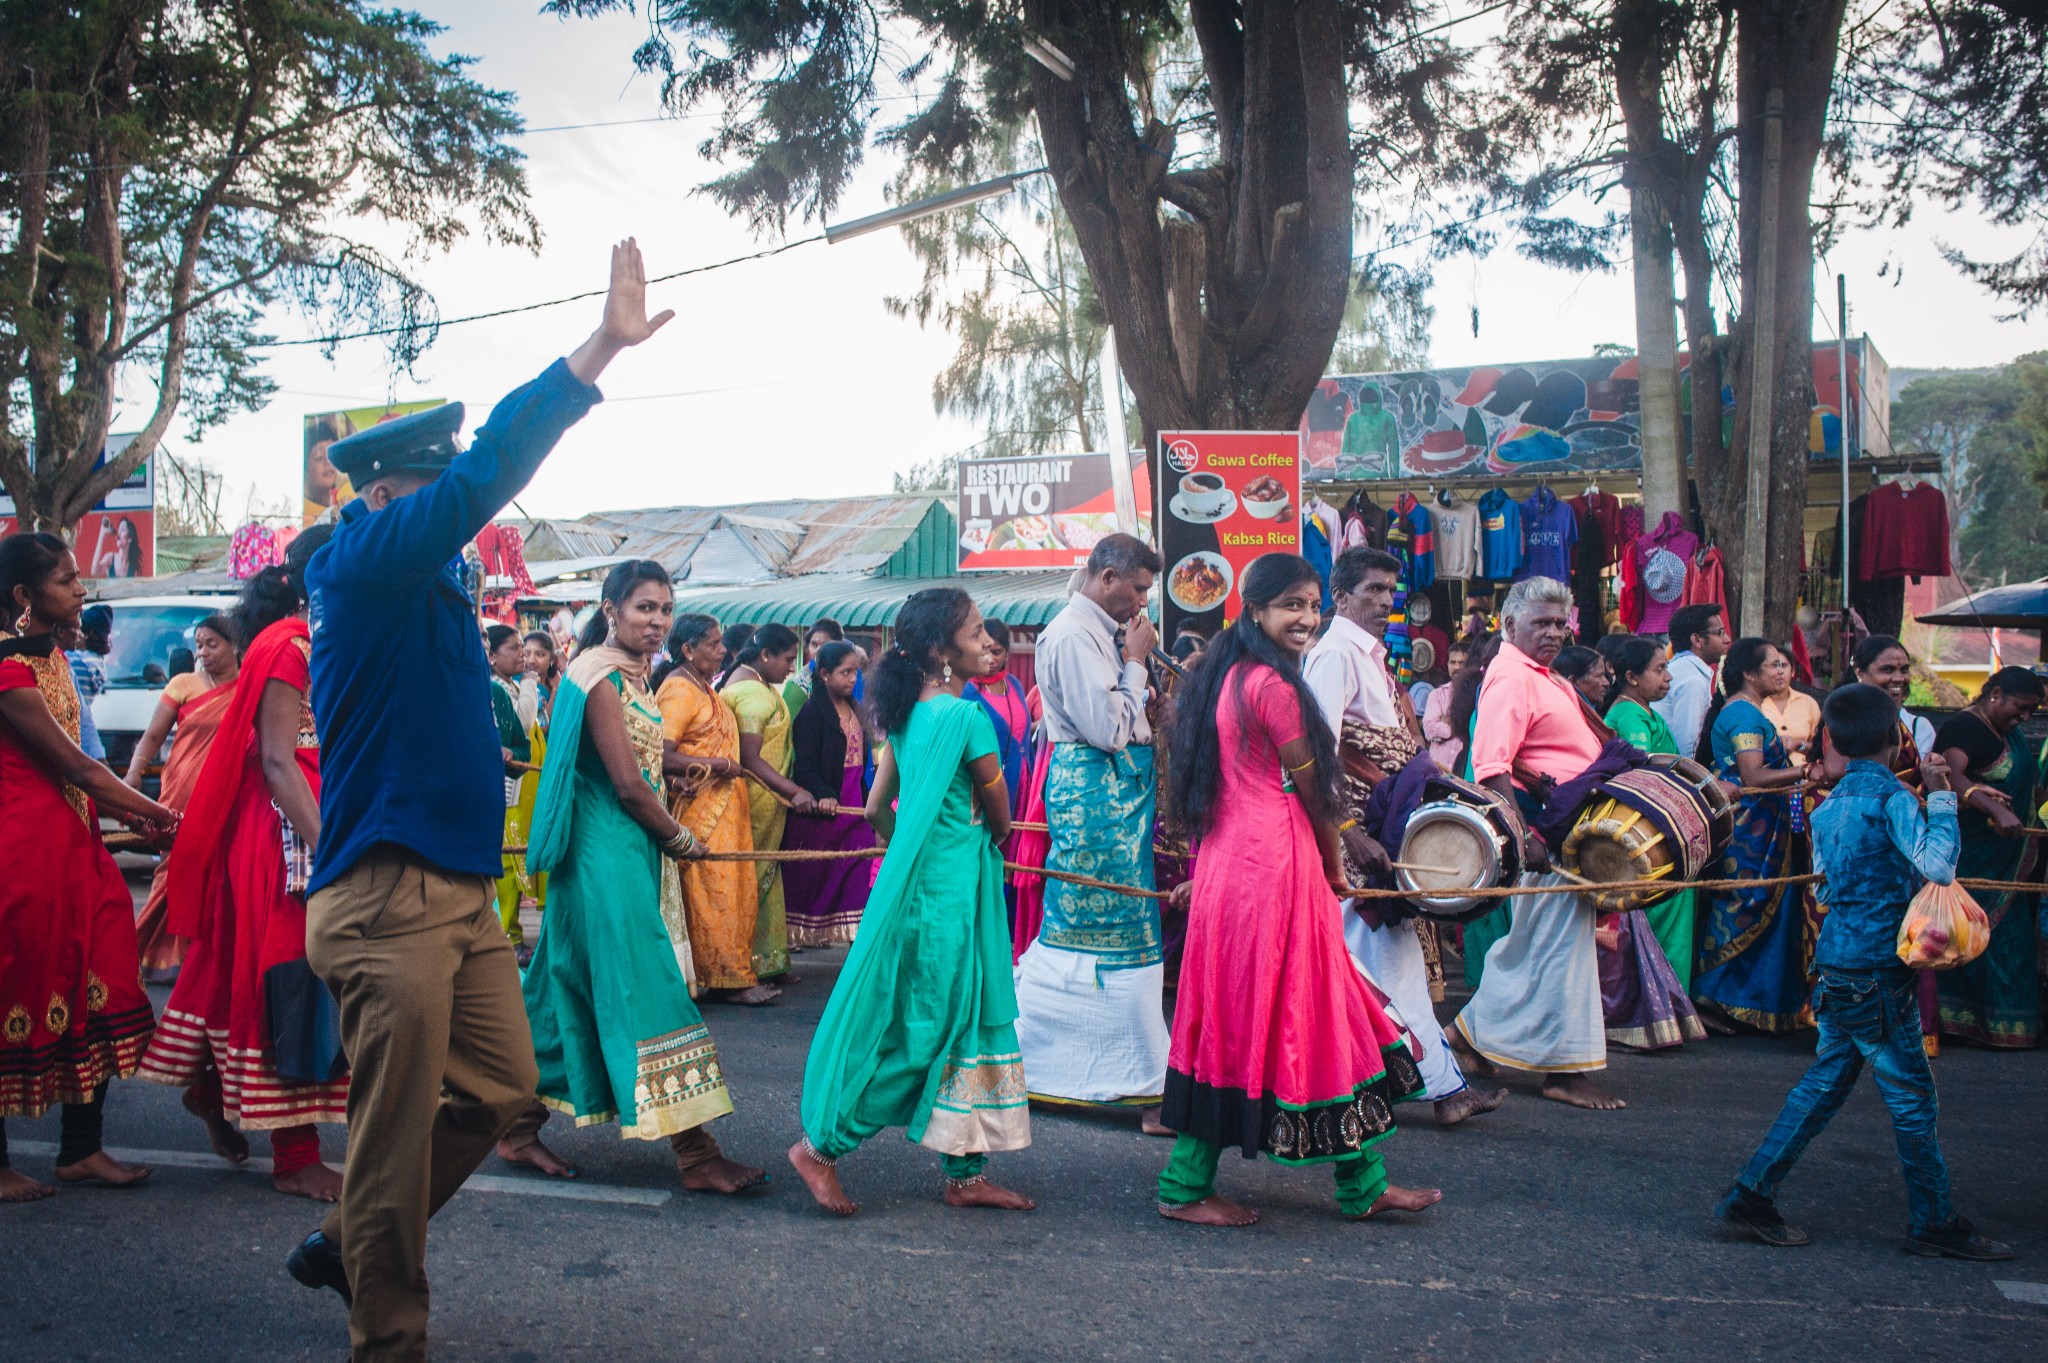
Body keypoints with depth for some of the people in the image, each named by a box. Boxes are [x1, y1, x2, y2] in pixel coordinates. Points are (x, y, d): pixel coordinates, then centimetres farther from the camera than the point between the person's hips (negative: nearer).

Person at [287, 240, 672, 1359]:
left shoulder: (428, 584, 14)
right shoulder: (366, 563, -13)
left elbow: (479, 477, 25)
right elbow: (485, 473, -21)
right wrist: (601, 348, -25)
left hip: (462, 893, 10)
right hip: (387, 900, -10)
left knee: (498, 1091, 14)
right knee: (398, 1123, -2)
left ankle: (348, 1247, 32)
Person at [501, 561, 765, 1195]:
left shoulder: (626, 674, 15)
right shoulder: (602, 676, -14)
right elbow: (628, 785, -17)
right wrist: (681, 841, -5)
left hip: (630, 852, 10)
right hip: (611, 855, -10)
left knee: (573, 990, 13)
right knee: (647, 992, -8)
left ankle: (521, 1126, 21)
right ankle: (695, 1153, -5)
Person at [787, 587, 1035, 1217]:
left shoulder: (907, 716, 8)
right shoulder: (967, 717, -17)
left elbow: (877, 808, 12)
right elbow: (1000, 816, -6)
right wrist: (991, 841, 16)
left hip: (919, 881, 9)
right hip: (951, 889, -9)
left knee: (969, 1022, 12)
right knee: (924, 1032, -1)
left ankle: (966, 1175, 18)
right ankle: (822, 1144, 5)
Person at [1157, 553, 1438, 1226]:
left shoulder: (1225, 675, 13)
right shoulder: (1274, 685, -15)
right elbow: (1310, 791, -7)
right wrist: (1334, 869, 8)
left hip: (1227, 860, 10)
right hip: (1275, 863, -10)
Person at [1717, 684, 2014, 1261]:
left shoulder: (1828, 806, 10)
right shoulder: (1892, 797, -13)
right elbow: (1939, 868, -24)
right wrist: (1940, 798, -15)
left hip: (1835, 968, 8)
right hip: (1878, 972, -8)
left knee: (1824, 1083, 13)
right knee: (1911, 1095, 3)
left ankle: (1752, 1194, 11)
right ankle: (1934, 1222, 13)